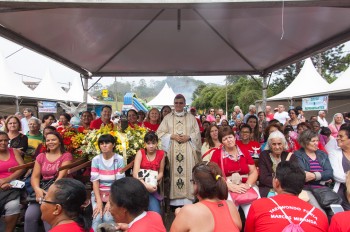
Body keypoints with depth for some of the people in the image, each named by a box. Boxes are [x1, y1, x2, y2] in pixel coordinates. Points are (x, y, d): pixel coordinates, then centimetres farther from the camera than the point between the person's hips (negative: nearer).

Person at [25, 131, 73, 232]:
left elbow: (61, 176, -10)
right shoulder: (41, 156, 16)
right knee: (29, 216, -19)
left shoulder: (66, 156, 1)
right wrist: (37, 189, -15)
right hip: (42, 189, 4)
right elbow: (35, 176, 6)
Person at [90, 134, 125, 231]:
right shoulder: (96, 159, -1)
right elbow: (95, 181, -6)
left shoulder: (119, 159, -7)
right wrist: (99, 202, -16)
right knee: (97, 218, -20)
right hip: (98, 193, 2)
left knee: (108, 218, -21)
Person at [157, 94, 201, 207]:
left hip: (187, 150, 0)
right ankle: (174, 199, 7)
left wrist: (188, 137, -10)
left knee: (187, 172, -2)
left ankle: (188, 199, 6)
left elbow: (197, 133, 9)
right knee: (174, 172, -2)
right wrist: (172, 136, -10)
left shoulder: (191, 117, 10)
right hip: (172, 150, 0)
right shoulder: (167, 118, 9)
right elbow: (160, 132, 4)